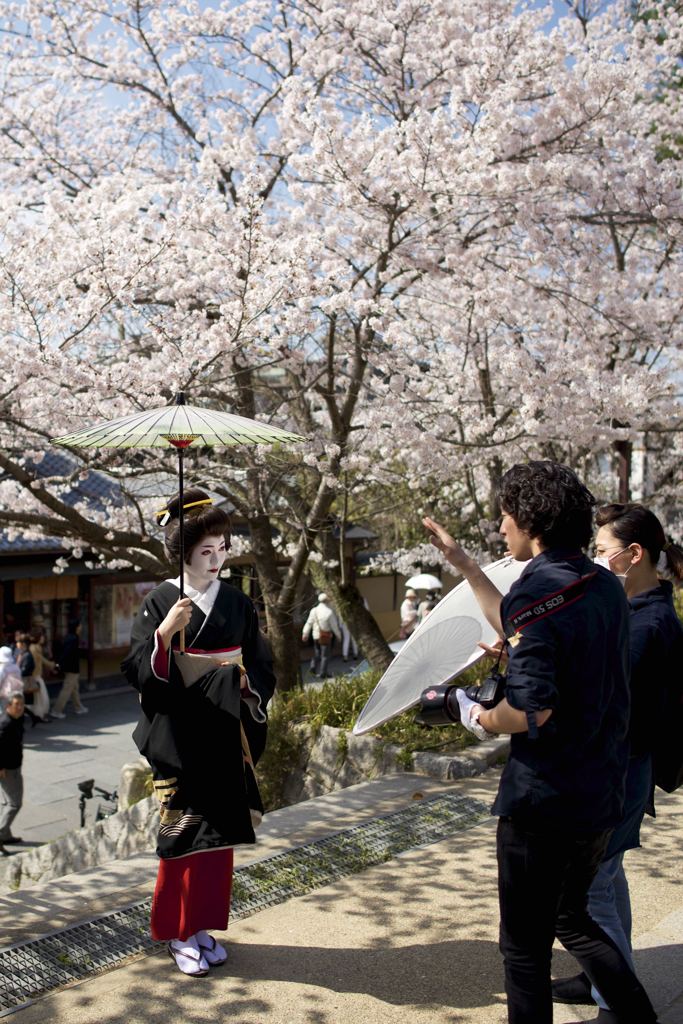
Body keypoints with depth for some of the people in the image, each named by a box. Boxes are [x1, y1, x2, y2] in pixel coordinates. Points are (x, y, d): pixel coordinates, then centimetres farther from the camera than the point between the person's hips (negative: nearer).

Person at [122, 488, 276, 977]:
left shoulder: (238, 603, 5)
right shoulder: (160, 602, -6)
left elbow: (264, 669, 9)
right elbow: (138, 671, -12)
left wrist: (242, 679, -11)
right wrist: (165, 632, -26)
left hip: (225, 735, 4)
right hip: (179, 737, -4)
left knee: (220, 832, 9)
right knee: (184, 831, 1)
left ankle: (203, 924, 25)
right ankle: (178, 931, 18)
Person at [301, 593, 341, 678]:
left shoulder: (314, 610, -3)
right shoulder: (329, 612, -15)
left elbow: (309, 623, -4)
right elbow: (334, 626, -8)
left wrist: (305, 634, -1)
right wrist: (339, 635, 5)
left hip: (316, 635, 4)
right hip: (325, 636, -4)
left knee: (316, 653, 20)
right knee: (324, 655, 5)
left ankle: (313, 668, 8)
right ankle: (322, 674, 5)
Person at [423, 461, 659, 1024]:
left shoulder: (536, 590, -20)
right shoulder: (604, 585, 6)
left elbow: (533, 708, -28)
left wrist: (481, 718, -7)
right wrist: (462, 562, 20)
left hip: (544, 798, -8)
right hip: (602, 793, 8)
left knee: (525, 943, 10)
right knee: (572, 918, 27)